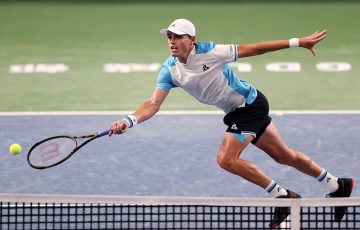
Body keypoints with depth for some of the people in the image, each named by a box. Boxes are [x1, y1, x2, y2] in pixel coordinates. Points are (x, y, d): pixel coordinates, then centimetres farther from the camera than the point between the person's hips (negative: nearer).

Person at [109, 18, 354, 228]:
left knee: (226, 159, -17)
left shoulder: (209, 52, -25)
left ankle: (283, 196, -2)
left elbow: (252, 49, -19)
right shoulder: (169, 70, -9)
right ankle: (337, 185, 33)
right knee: (284, 155, 16)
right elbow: (154, 103, -14)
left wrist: (298, 42, -17)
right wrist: (129, 121, -34)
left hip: (250, 104, -7)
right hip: (237, 112, 7)